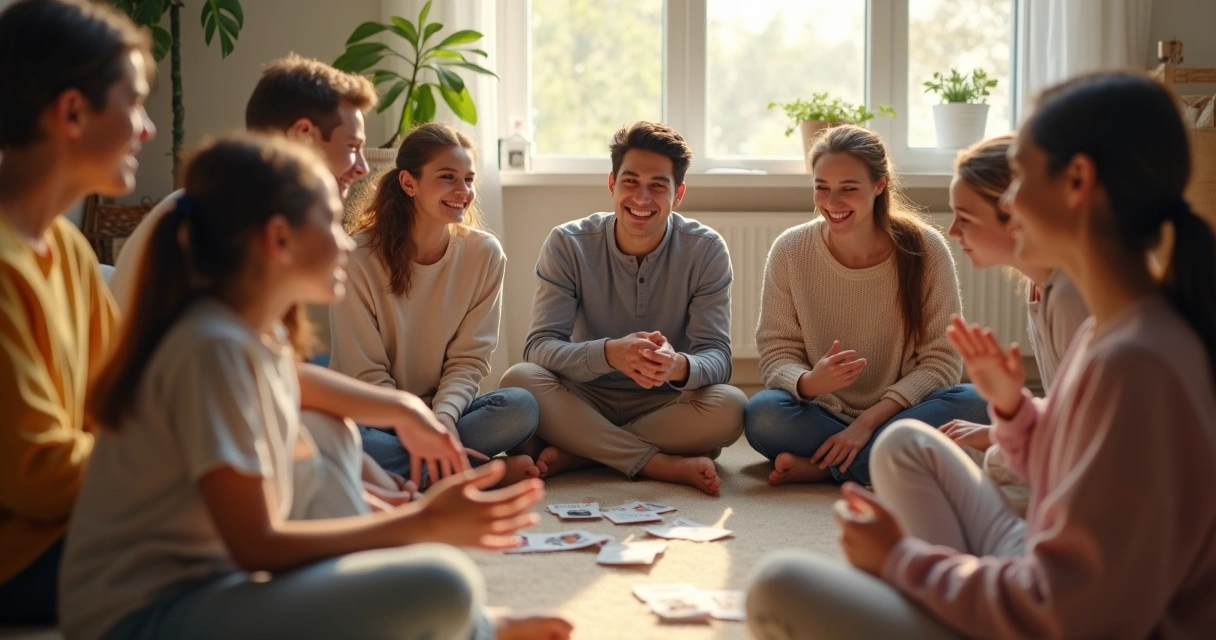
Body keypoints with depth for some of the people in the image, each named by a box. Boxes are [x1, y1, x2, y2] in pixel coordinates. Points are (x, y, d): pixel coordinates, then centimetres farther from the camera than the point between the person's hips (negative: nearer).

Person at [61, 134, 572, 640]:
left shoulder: (258, 333, 7)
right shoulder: (214, 348, -19)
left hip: (202, 581, 10)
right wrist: (427, 523, -18)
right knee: (442, 586, -24)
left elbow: (291, 384, 34)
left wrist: (403, 408, 19)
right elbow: (257, 546, -21)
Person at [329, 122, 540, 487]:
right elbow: (367, 374, -12)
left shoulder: (485, 253, -3)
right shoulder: (358, 258, -13)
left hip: (444, 410, 2)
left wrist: (444, 416, -22)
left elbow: (470, 357, -2)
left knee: (521, 407, -25)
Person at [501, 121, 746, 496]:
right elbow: (540, 347, -17)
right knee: (520, 380, -29)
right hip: (587, 401, 0)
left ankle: (572, 454, -22)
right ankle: (665, 465, -27)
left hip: (665, 406, 0)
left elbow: (716, 357, -14)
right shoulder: (568, 244, -8)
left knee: (729, 407, -31)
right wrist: (610, 353, -38)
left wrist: (679, 366, -40)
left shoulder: (706, 250, -8)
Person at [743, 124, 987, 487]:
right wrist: (807, 383, -29)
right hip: (821, 413, 0)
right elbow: (776, 352, -4)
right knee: (762, 414, -31)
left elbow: (942, 359, -9)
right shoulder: (789, 251, -6)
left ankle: (822, 467, -23)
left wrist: (868, 420, -20)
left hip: (898, 412, 1)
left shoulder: (925, 249, -9)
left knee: (969, 403, -30)